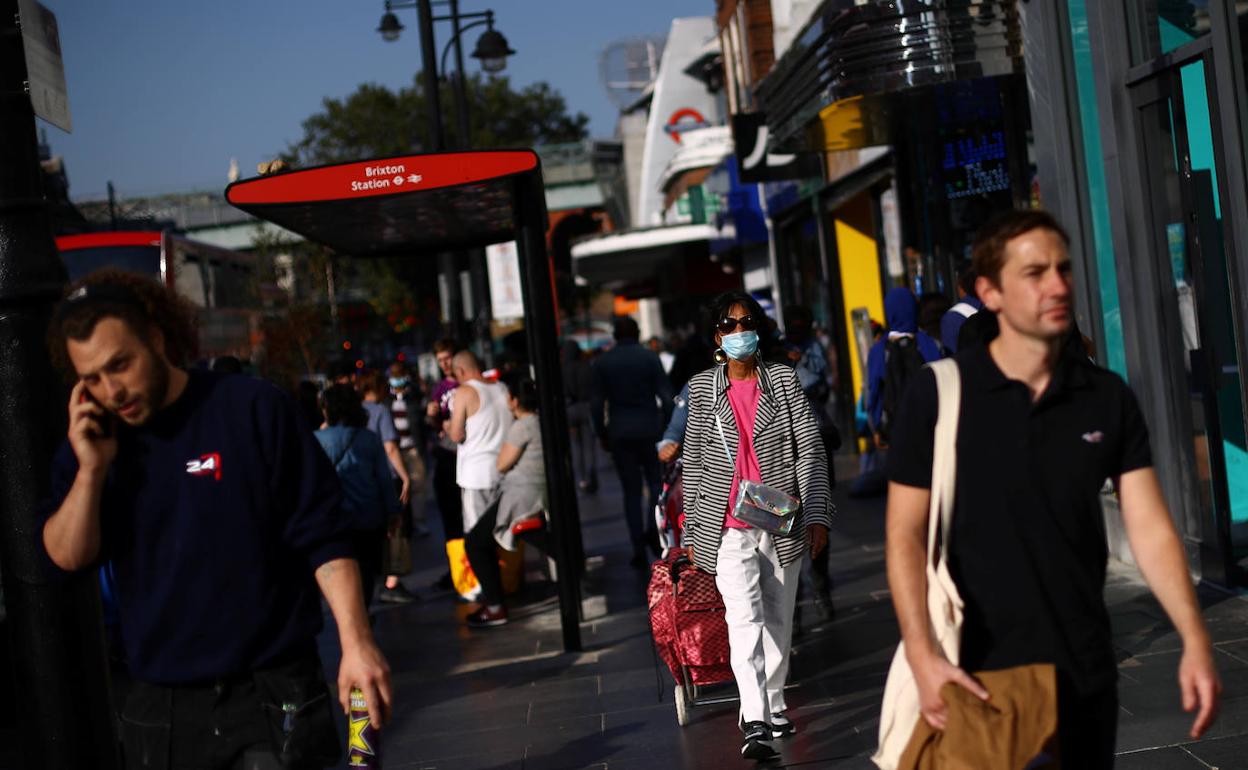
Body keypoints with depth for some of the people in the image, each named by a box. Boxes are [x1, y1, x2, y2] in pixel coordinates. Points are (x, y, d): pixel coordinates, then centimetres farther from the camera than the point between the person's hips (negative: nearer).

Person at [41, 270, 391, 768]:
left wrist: (356, 644, -16)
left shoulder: (254, 410, -6)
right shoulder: (90, 444, 7)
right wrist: (91, 469, -11)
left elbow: (324, 538, -7)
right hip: (157, 710, 4)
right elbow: (67, 559, 1)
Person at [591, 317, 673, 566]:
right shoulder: (649, 358, -2)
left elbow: (598, 403, 2)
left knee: (631, 490, 6)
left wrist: (602, 434, 10)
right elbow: (666, 395, -4)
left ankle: (639, 549, 4)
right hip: (650, 429, -1)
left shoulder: (602, 362, 2)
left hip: (619, 433, 1)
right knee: (656, 482, 12)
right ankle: (654, 531, -9)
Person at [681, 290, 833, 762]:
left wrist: (816, 514, -5)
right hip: (728, 527, -1)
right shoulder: (703, 388, 5)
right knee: (745, 617, -15)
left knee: (778, 619, 10)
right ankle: (755, 724, -19)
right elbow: (694, 461, 9)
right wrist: (693, 529, 7)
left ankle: (771, 706, 27)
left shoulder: (784, 380, 4)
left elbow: (809, 450, 2)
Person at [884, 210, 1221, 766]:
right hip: (979, 670, -3)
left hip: (1086, 671, 3)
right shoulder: (940, 394, -8)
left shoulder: (1109, 398, 2)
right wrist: (923, 656, -18)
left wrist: (1194, 640, -12)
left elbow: (1149, 527, -1)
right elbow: (906, 534, -8)